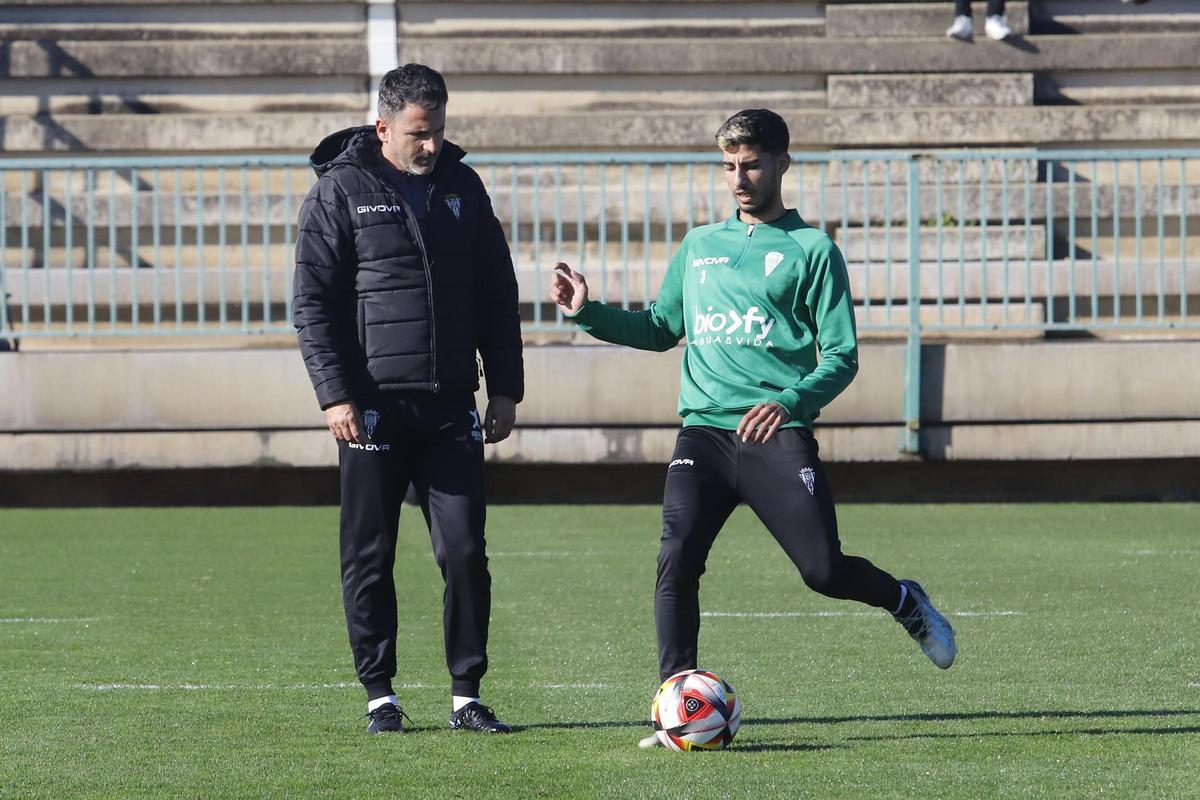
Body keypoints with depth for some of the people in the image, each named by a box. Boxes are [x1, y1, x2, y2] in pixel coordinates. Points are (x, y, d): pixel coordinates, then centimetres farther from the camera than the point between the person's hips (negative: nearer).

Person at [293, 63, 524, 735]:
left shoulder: (462, 186, 11)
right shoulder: (341, 190, -1)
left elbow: (498, 293, 15)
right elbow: (313, 302, -3)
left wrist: (506, 390, 9)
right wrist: (335, 395, -11)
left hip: (451, 407, 3)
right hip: (374, 407, -3)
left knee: (466, 552, -1)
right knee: (369, 559, 2)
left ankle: (467, 694, 6)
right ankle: (380, 695, 11)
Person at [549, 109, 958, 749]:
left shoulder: (811, 250, 3)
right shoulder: (699, 246, 18)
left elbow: (841, 356, -1)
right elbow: (661, 328, 27)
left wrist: (792, 401, -19)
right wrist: (587, 313, 13)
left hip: (777, 434, -3)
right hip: (704, 432, 3)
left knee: (823, 569, -10)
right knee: (676, 562, -15)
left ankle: (904, 602, 23)